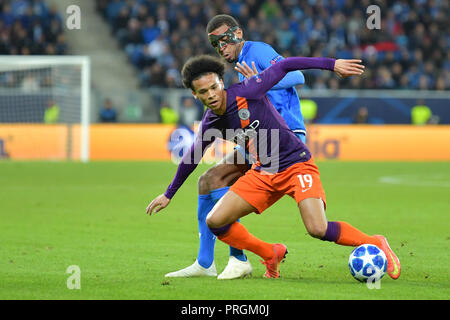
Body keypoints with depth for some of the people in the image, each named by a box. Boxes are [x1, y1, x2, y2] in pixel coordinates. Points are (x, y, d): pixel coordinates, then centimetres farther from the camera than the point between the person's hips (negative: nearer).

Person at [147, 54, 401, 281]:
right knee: (215, 222, -5)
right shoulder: (211, 124, 0)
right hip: (263, 174, 6)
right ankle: (271, 255, 15)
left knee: (318, 229, -24)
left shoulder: (245, 93, -17)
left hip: (296, 164, -6)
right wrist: (169, 194, 26)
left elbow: (284, 66, -10)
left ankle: (375, 244, 1)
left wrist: (331, 64, -14)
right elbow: (192, 157, 17)